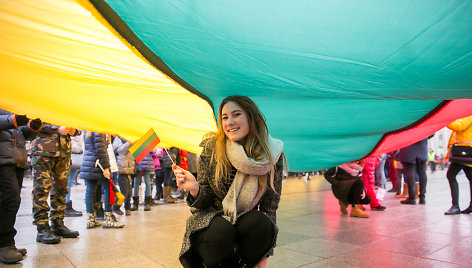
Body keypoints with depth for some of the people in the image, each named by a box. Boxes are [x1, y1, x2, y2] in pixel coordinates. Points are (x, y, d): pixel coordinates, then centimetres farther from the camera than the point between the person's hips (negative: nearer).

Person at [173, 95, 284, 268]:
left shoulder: (271, 156, -9)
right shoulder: (212, 148, -10)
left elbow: (270, 207, -2)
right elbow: (204, 202, -5)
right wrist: (195, 189, -29)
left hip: (247, 226, 1)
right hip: (211, 220, -1)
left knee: (260, 222, -31)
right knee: (222, 231, -34)